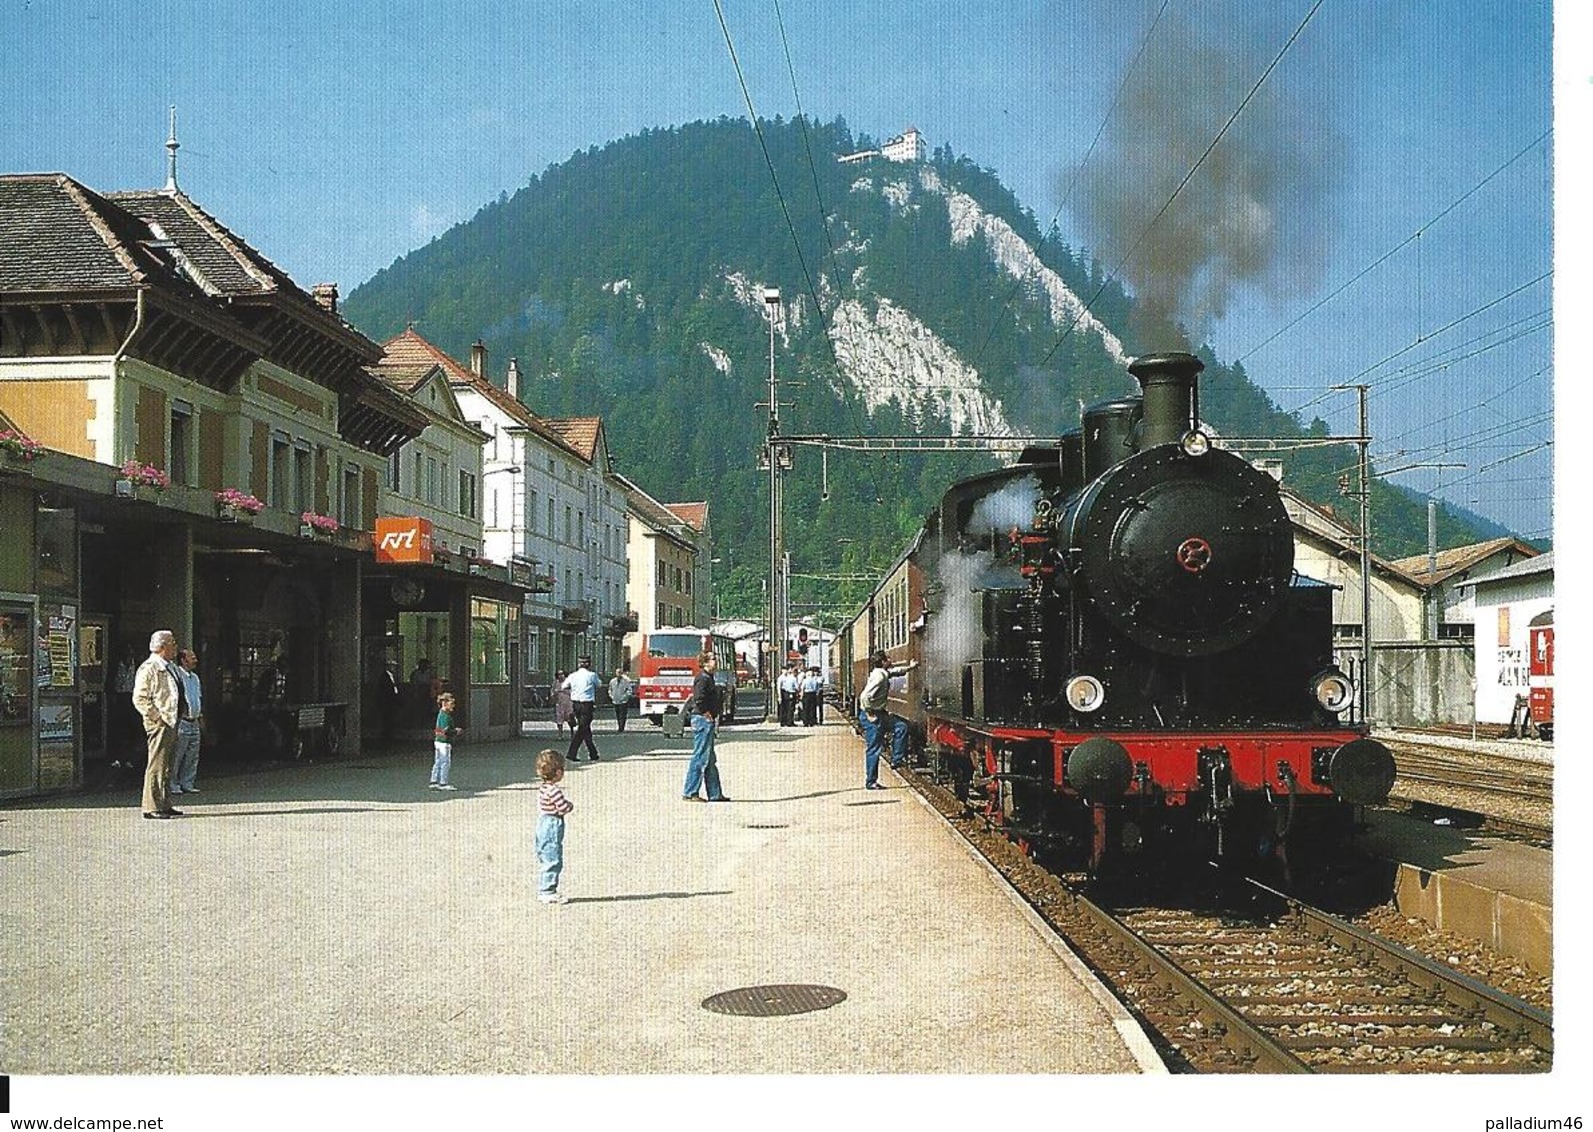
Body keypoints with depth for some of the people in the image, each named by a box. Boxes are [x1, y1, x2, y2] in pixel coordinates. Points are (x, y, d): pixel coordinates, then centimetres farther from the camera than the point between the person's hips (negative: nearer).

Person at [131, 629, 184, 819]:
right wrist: (157, 717, -17)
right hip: (159, 724, -9)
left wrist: (182, 712, 16)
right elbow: (139, 698, -15)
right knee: (157, 765, -8)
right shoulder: (148, 668, -10)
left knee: (167, 766, 12)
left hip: (172, 723, 9)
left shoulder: (169, 668, 19)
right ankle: (152, 807, -5)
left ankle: (165, 805, 17)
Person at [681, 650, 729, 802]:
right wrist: (707, 714, -15)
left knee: (710, 760, 13)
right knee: (700, 758, -7)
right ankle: (690, 793, -4)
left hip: (708, 721, 11)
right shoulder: (703, 678, -14)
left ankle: (715, 794, 17)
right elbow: (699, 699, -24)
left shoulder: (709, 678, 17)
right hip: (703, 720, -11)